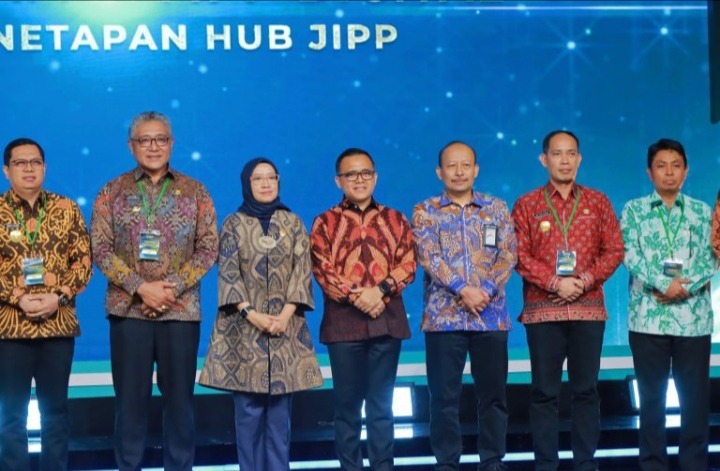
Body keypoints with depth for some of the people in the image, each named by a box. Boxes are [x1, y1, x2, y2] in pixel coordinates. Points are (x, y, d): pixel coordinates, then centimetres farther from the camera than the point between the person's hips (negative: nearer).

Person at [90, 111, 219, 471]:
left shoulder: (195, 192, 6)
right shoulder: (112, 192, 5)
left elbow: (208, 248, 1)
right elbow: (100, 248, -2)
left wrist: (173, 287, -12)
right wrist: (141, 287, -13)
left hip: (181, 310, 0)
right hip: (128, 309, 0)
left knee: (179, 396, 5)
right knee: (130, 397, 3)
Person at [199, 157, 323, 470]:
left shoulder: (292, 223, 8)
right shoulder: (234, 224, 4)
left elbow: (302, 270, 1)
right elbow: (228, 273, -2)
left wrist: (286, 314, -12)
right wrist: (250, 313, -14)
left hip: (285, 326, 1)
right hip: (244, 327, -1)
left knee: (280, 408, 2)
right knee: (248, 408, -1)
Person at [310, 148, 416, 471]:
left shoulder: (395, 220, 12)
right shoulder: (325, 222, 7)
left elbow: (408, 264, 3)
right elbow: (322, 271, -2)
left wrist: (381, 290, -14)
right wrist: (356, 297, -15)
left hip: (387, 320, 1)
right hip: (343, 321, -1)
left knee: (381, 404, 5)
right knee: (347, 404, 2)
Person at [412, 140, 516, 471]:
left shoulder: (497, 209, 9)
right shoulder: (425, 211, 4)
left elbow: (508, 255, 0)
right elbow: (429, 257, -8)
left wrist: (486, 290, -15)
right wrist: (463, 289, -19)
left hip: (491, 316, 2)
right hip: (443, 316, -1)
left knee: (493, 394, 6)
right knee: (444, 396, 1)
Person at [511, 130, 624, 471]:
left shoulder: (598, 202, 9)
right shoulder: (527, 205, 5)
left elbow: (614, 250, 4)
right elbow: (520, 255, -3)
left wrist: (585, 280, -11)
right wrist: (555, 283, -14)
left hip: (589, 308, 1)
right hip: (542, 309, -1)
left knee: (586, 389, 5)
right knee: (544, 391, 0)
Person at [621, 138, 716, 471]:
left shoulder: (701, 212, 11)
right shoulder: (634, 210, 6)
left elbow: (710, 258, 3)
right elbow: (631, 256, -5)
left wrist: (686, 286, -14)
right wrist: (664, 284, -17)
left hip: (694, 317, 1)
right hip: (648, 317, -1)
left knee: (696, 396, 3)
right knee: (652, 396, 4)